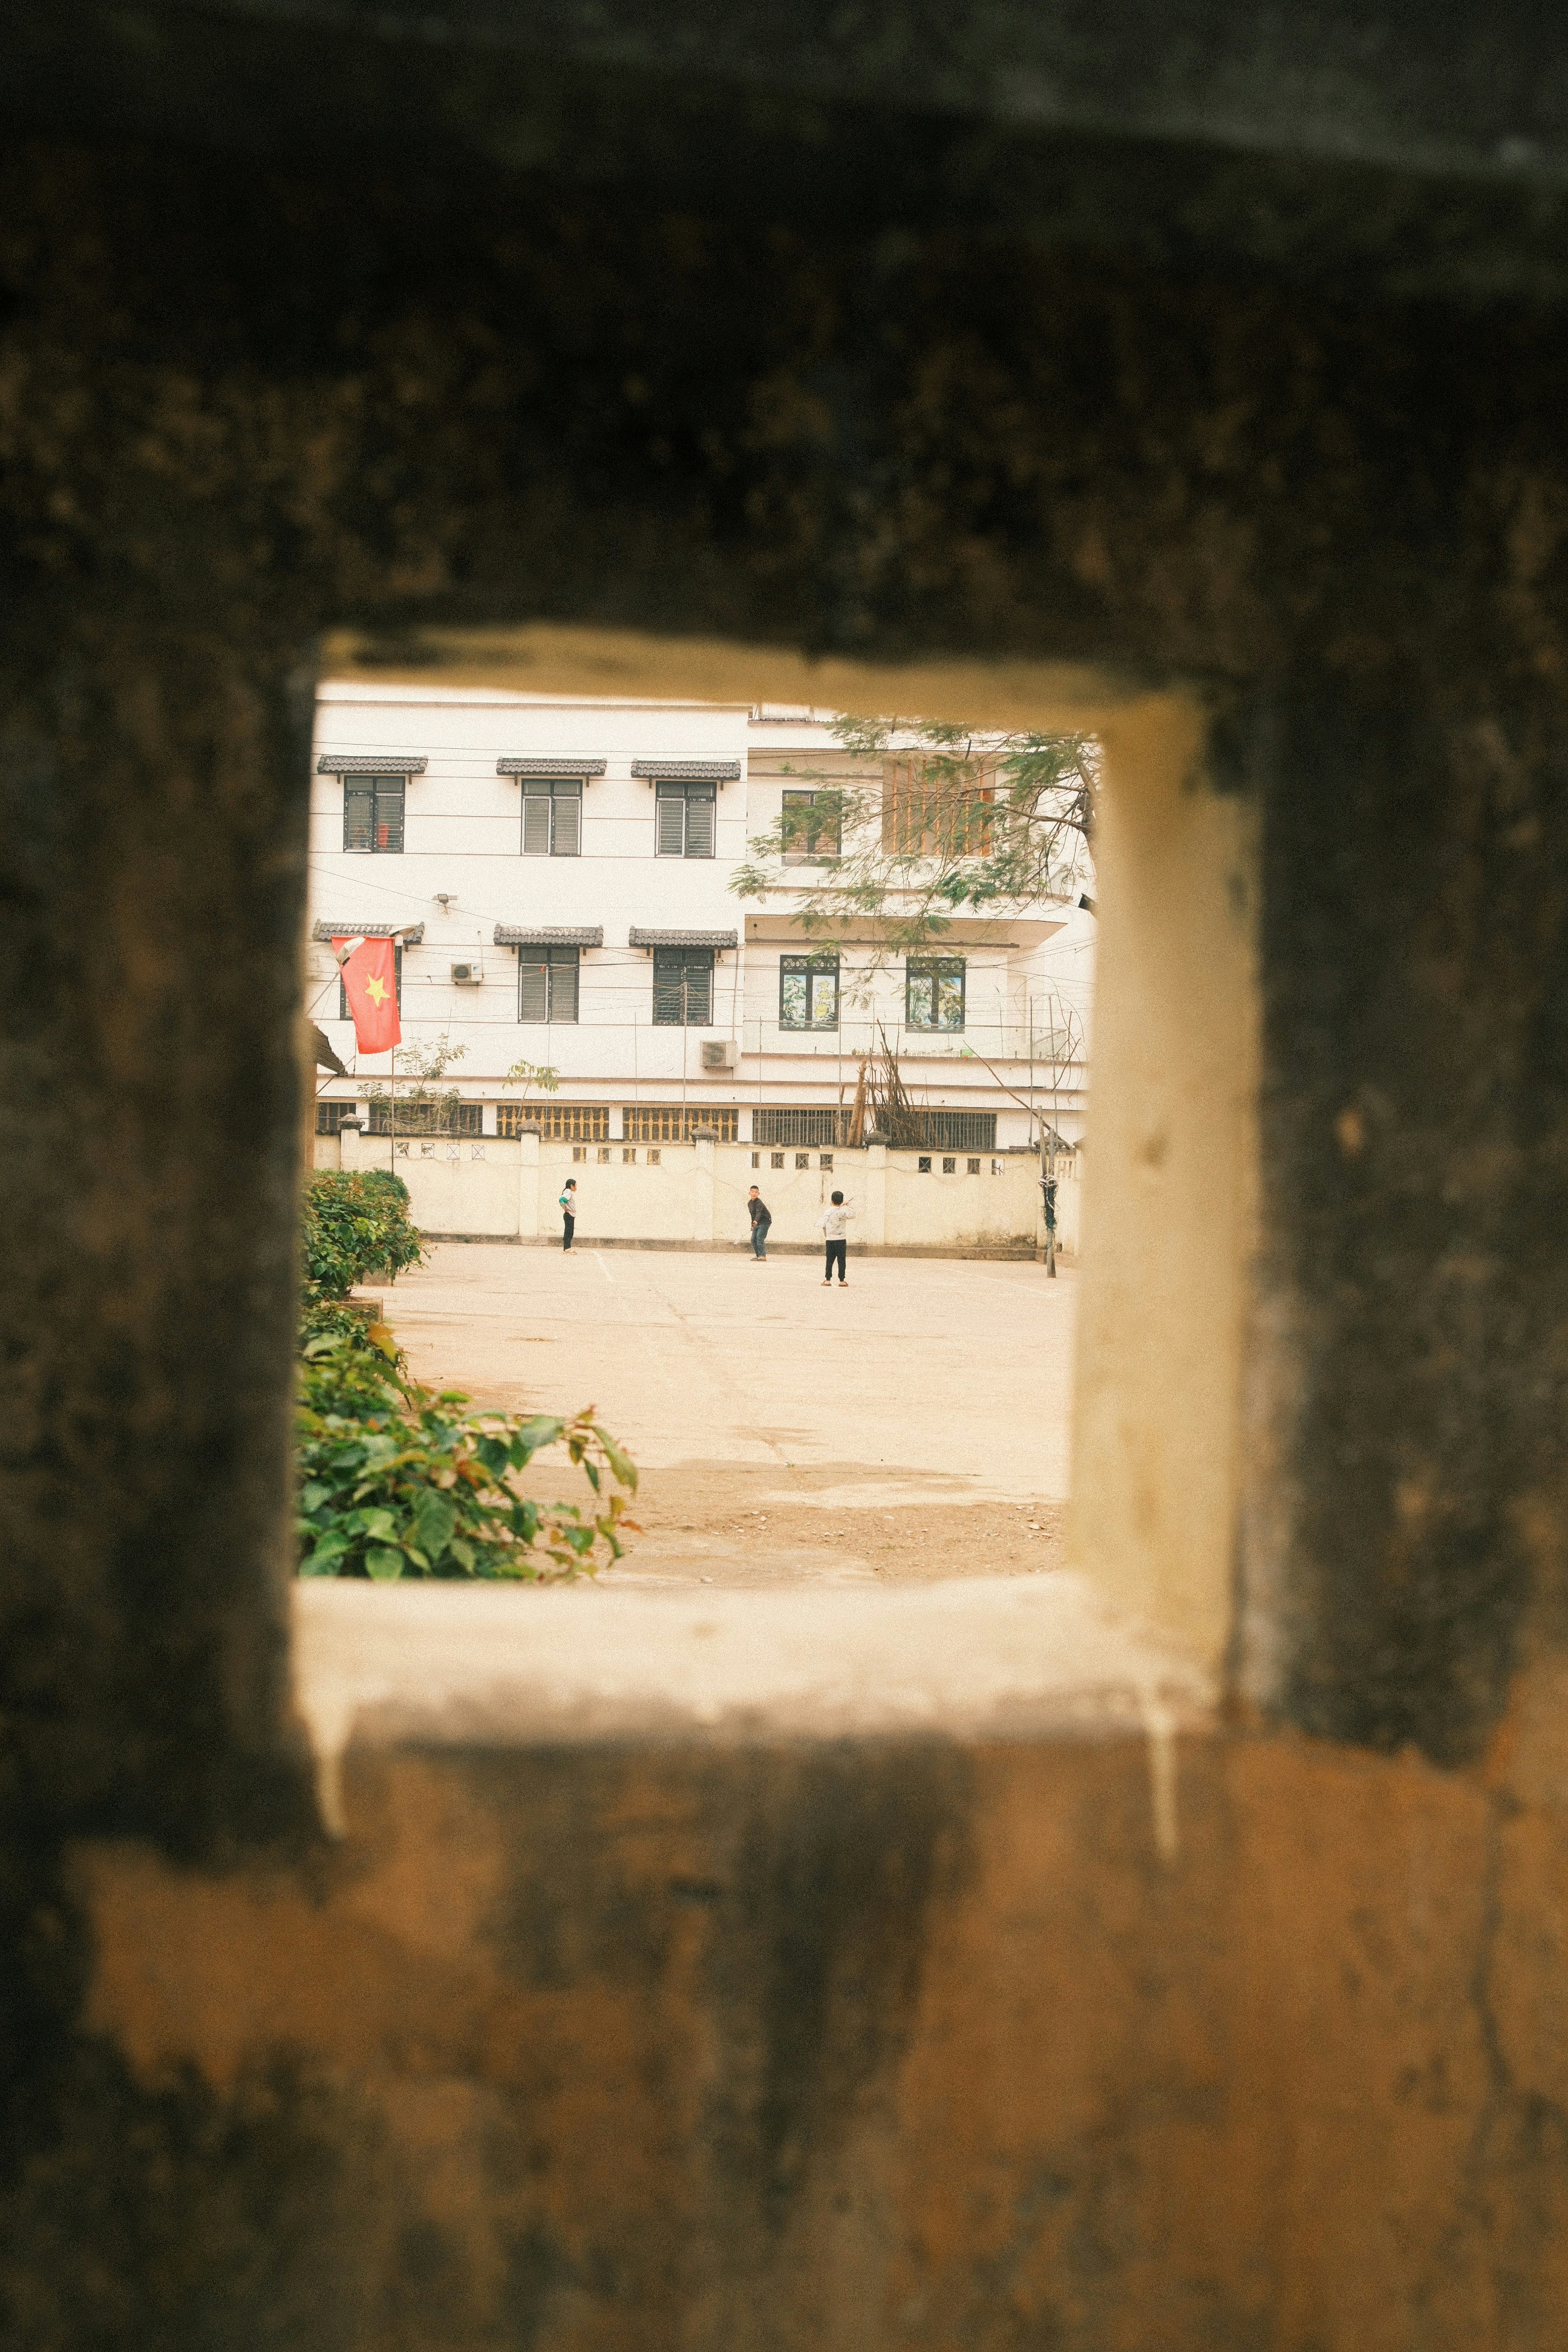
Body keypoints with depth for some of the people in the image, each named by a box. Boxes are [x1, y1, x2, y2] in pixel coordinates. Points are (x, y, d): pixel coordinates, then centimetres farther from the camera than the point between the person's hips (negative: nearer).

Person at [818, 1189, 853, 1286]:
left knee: (829, 1260, 9)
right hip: (840, 1240, -4)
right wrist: (848, 1206, -10)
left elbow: (823, 1226, 11)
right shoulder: (842, 1212, -11)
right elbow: (852, 1215, -24)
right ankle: (842, 1281, 3)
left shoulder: (827, 1211, 5)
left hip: (829, 1240, 4)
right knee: (841, 1261, 2)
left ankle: (827, 1280, 7)